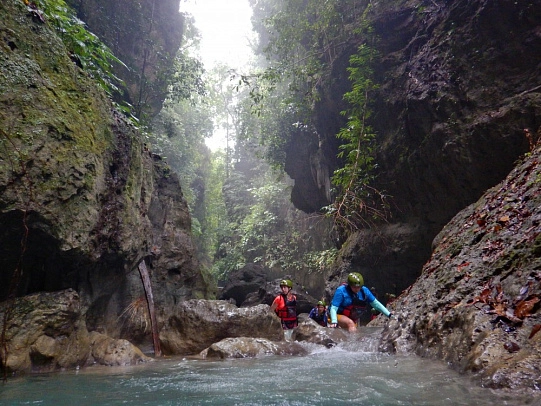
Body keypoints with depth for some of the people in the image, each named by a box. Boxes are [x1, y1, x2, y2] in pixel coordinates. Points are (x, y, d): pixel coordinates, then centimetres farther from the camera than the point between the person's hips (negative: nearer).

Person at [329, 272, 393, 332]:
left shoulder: (364, 290, -10)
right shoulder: (341, 291, -24)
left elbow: (375, 303, -2)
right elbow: (333, 308, -26)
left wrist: (389, 314, -8)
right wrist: (334, 321, -41)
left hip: (353, 318, 6)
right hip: (339, 316, -6)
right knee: (351, 324, -35)